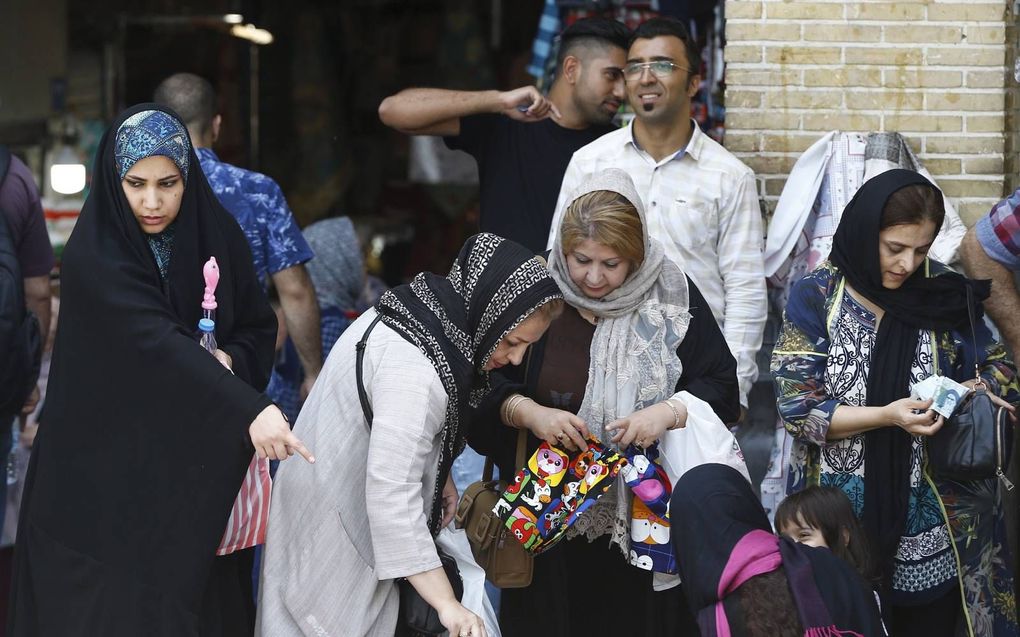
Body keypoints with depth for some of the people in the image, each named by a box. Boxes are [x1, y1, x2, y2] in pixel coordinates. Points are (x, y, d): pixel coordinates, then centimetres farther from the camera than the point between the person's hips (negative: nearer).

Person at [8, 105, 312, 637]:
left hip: (190, 460, 4)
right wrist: (250, 410, -42)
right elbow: (156, 342, -30)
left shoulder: (218, 238, 0)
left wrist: (229, 361, -16)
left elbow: (258, 328, 9)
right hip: (105, 466, -4)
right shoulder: (94, 258, -17)